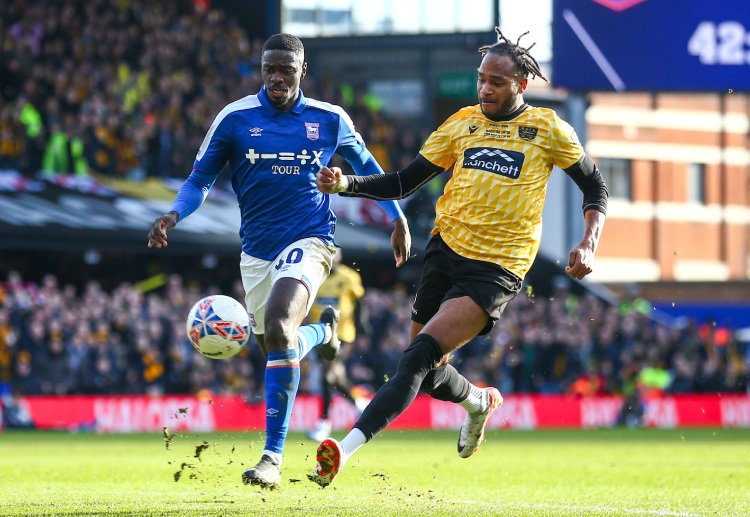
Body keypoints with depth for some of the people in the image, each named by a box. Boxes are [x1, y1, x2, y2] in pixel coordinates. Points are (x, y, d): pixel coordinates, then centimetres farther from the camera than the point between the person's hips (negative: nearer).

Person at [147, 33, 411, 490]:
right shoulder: (235, 118, -2)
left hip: (309, 241, -3)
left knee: (278, 331, -28)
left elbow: (366, 166, 18)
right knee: (276, 348, 12)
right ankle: (323, 329, 52)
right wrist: (174, 216, -16)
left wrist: (397, 218, 14)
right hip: (257, 250, 3)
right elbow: (201, 179, 3)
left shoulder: (331, 120, 0)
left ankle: (274, 457, -25)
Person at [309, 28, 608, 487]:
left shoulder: (547, 129, 2)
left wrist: (588, 245, -6)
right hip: (446, 250, 5)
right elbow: (404, 183, 12)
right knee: (426, 371, 12)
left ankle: (347, 450, -32)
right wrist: (345, 185, -4)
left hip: (496, 269, -5)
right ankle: (481, 402, 47)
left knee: (419, 355, -21)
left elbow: (595, 187, 10)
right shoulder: (463, 123, 11)